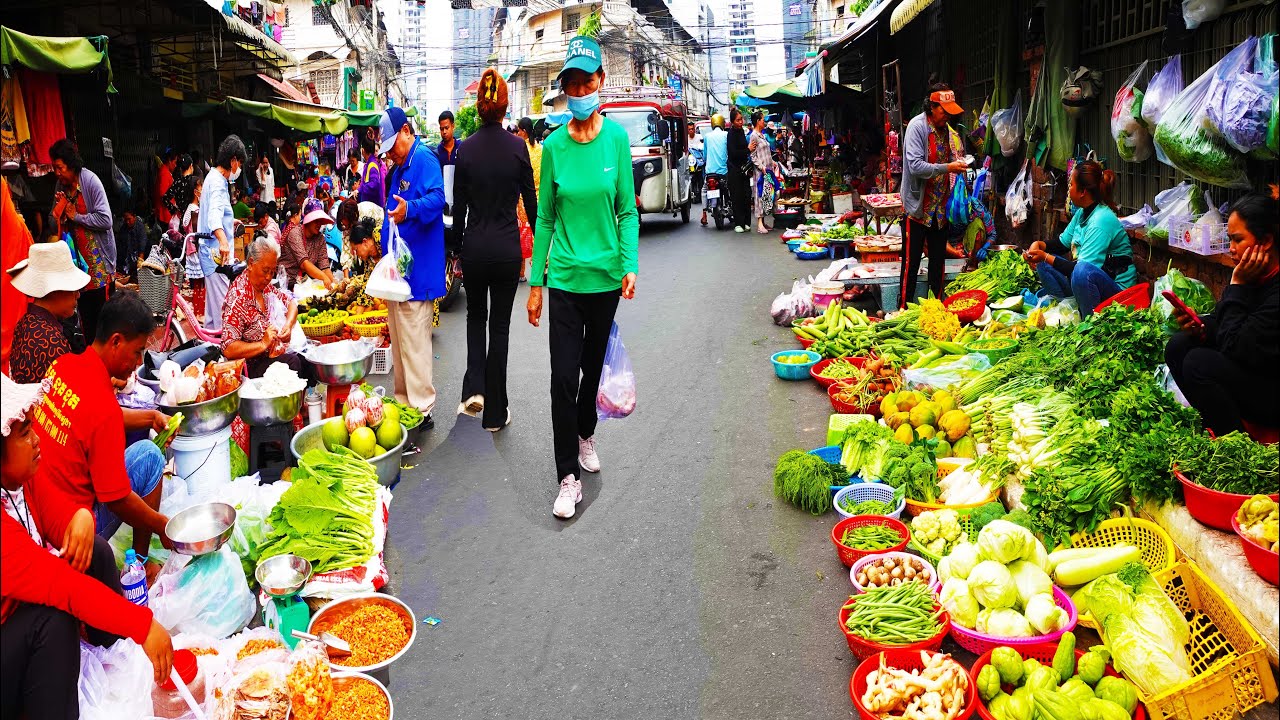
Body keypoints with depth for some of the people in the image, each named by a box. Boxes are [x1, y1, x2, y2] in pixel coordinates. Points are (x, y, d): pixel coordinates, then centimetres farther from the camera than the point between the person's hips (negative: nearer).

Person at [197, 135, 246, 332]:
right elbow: (214, 214, -34)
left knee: (214, 296, 19)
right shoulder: (218, 182, -16)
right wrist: (223, 241, -50)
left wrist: (229, 222, 52)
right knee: (222, 300, -11)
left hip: (214, 250, 11)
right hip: (216, 251, -11)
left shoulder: (214, 177, 17)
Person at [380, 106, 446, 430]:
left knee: (414, 344, -7)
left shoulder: (424, 160, -12)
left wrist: (410, 209, -44)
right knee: (398, 340, 16)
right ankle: (404, 402, 26)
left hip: (417, 271, -10)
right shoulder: (400, 166, 19)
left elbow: (436, 198, -28)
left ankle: (422, 410, 0)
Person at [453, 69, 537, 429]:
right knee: (500, 324, 8)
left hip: (474, 245, 1)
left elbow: (459, 206, 0)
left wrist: (458, 246, 12)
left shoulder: (465, 149, -4)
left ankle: (474, 389, 4)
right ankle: (495, 413, 14)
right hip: (507, 247, -1)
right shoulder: (517, 146, -7)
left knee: (476, 316, 23)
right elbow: (531, 200, -2)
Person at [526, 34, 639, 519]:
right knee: (563, 377, -4)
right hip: (565, 276, -1)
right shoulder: (554, 145, -4)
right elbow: (545, 218, 1)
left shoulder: (616, 137, -4)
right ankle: (568, 476, 7)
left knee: (593, 364, 18)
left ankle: (586, 434, 44)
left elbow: (627, 210, -1)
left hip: (606, 274, 1)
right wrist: (535, 283, 1)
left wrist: (630, 266, -13)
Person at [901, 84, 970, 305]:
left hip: (940, 208, 7)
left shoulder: (948, 130, 9)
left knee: (938, 260, 13)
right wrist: (947, 168, -25)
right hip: (918, 206, -7)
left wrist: (959, 165, -3)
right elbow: (915, 166, -23)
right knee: (911, 262, -1)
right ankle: (904, 308, 9)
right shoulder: (917, 126, -12)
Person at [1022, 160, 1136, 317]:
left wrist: (1045, 257, -19)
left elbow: (1083, 268, -28)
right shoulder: (1082, 213, 5)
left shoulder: (1101, 221, -24)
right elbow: (1063, 242, 20)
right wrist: (1039, 244, 0)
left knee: (1082, 271, -39)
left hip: (1116, 288, -10)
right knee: (1043, 264, 7)